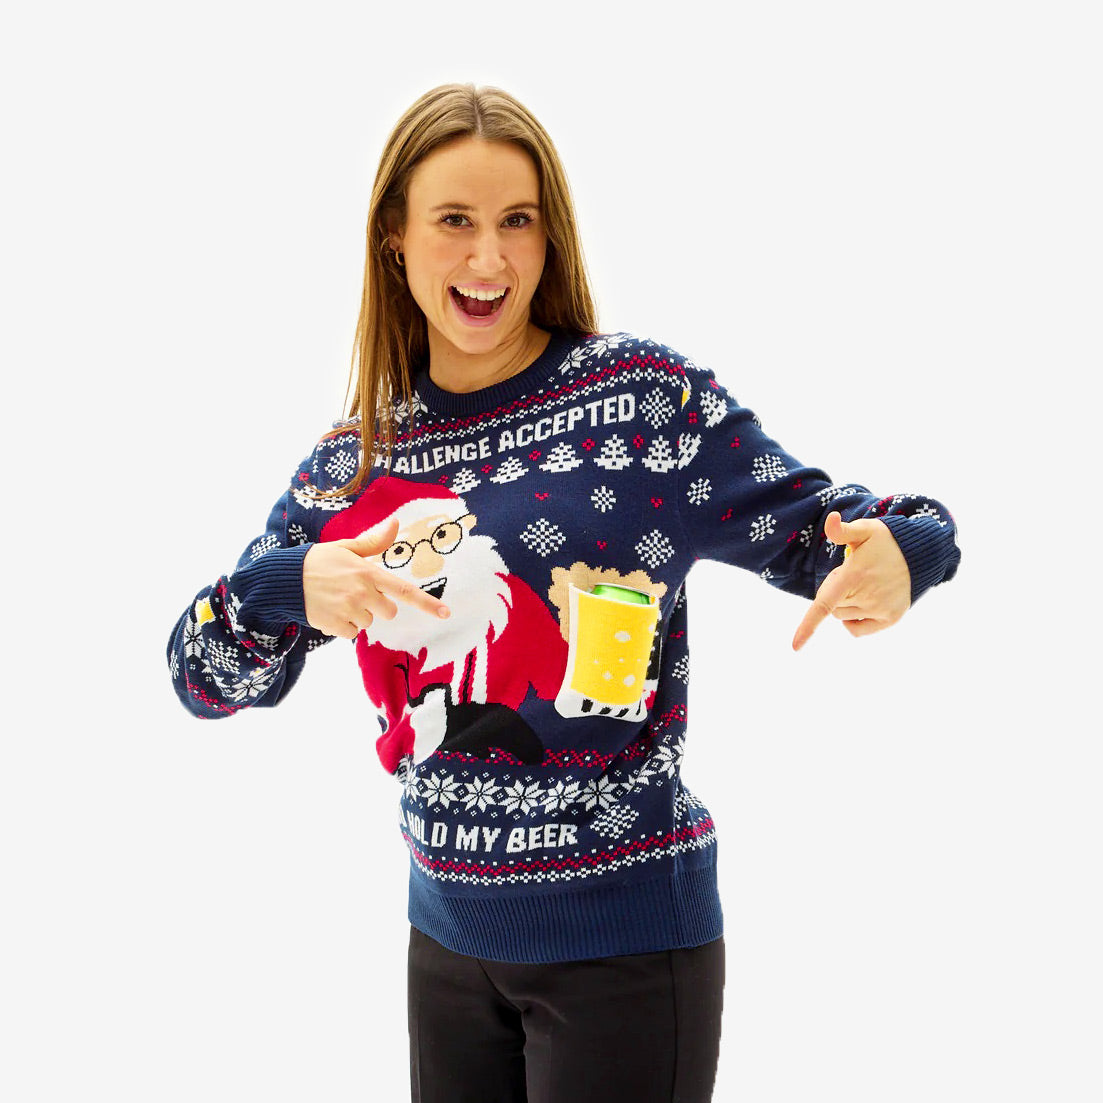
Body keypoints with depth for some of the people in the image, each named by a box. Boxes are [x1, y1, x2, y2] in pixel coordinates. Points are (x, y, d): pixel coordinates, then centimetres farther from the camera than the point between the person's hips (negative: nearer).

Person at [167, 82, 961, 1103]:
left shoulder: (644, 395, -10)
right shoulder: (351, 466, 3)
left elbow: (819, 529, -6)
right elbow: (204, 681, 5)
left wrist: (896, 550, -29)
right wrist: (283, 590, -16)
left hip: (625, 941, -4)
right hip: (450, 933, 4)